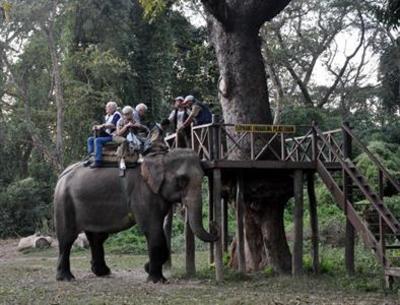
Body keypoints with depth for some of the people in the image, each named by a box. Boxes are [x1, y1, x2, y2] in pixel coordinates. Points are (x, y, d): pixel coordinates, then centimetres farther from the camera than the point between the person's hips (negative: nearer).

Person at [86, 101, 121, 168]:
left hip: (112, 136, -10)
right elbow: (103, 126, 19)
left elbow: (113, 125, -22)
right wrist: (97, 127, -1)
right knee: (90, 139, 4)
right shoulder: (107, 116, 19)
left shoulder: (116, 115, -8)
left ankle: (98, 161, -32)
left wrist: (102, 126, -18)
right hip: (106, 135, 10)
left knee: (97, 140, -29)